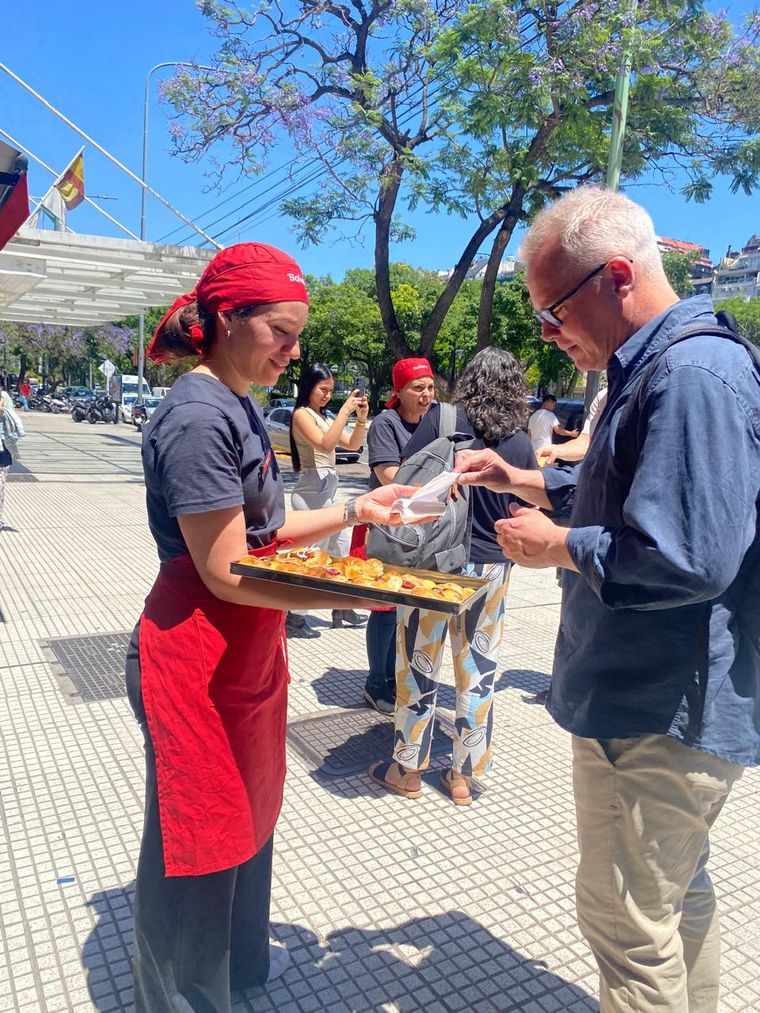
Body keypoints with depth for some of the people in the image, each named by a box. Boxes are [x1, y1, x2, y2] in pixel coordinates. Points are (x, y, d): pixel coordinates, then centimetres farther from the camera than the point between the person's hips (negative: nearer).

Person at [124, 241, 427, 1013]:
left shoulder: (235, 407, 9)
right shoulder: (199, 416, -21)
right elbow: (225, 572, -24)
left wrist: (351, 511, 1)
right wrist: (359, 595, -26)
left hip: (245, 652, 10)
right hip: (194, 660, -10)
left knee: (247, 807, 24)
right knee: (198, 833, 9)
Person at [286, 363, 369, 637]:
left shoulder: (323, 417, 16)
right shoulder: (302, 414, -9)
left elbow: (353, 444, 11)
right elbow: (325, 444, -24)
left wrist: (361, 418, -4)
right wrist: (344, 411, -23)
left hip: (327, 490, 10)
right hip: (311, 491, -9)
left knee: (341, 544, 15)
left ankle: (341, 608, 26)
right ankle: (294, 617, -1)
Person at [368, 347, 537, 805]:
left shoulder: (441, 419, -7)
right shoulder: (521, 443, -1)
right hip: (491, 567, 2)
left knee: (420, 664, 10)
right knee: (478, 671, 12)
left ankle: (408, 771, 24)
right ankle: (464, 775, 24)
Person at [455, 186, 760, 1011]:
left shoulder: (694, 376, -23)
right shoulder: (653, 370, 11)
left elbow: (683, 558, -30)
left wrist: (556, 546, -16)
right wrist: (520, 481, 9)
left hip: (660, 717, -10)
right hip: (658, 700, 10)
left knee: (626, 920, 7)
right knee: (678, 896, 25)